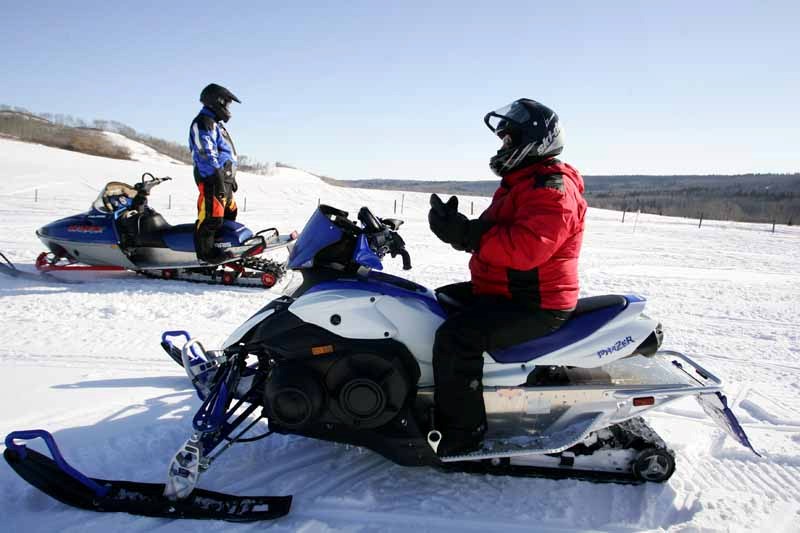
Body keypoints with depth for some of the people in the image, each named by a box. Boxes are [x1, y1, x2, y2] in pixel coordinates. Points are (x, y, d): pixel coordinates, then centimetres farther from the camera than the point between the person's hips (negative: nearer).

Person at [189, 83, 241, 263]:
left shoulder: (216, 123, 24)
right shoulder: (204, 122, -9)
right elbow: (207, 154, -19)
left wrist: (231, 178, 26)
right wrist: (218, 180, -24)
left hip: (224, 177, 11)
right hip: (212, 177, -11)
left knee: (229, 215, 16)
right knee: (212, 215, -11)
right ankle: (205, 251, -5)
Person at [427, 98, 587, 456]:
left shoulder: (552, 188, -18)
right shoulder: (521, 182, 17)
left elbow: (526, 247, -33)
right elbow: (494, 236, 18)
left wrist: (469, 234, -34)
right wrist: (458, 228, 0)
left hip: (534, 305, -11)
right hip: (502, 290, 11)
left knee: (457, 336, -29)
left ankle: (461, 433, -15)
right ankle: (426, 398, 20)